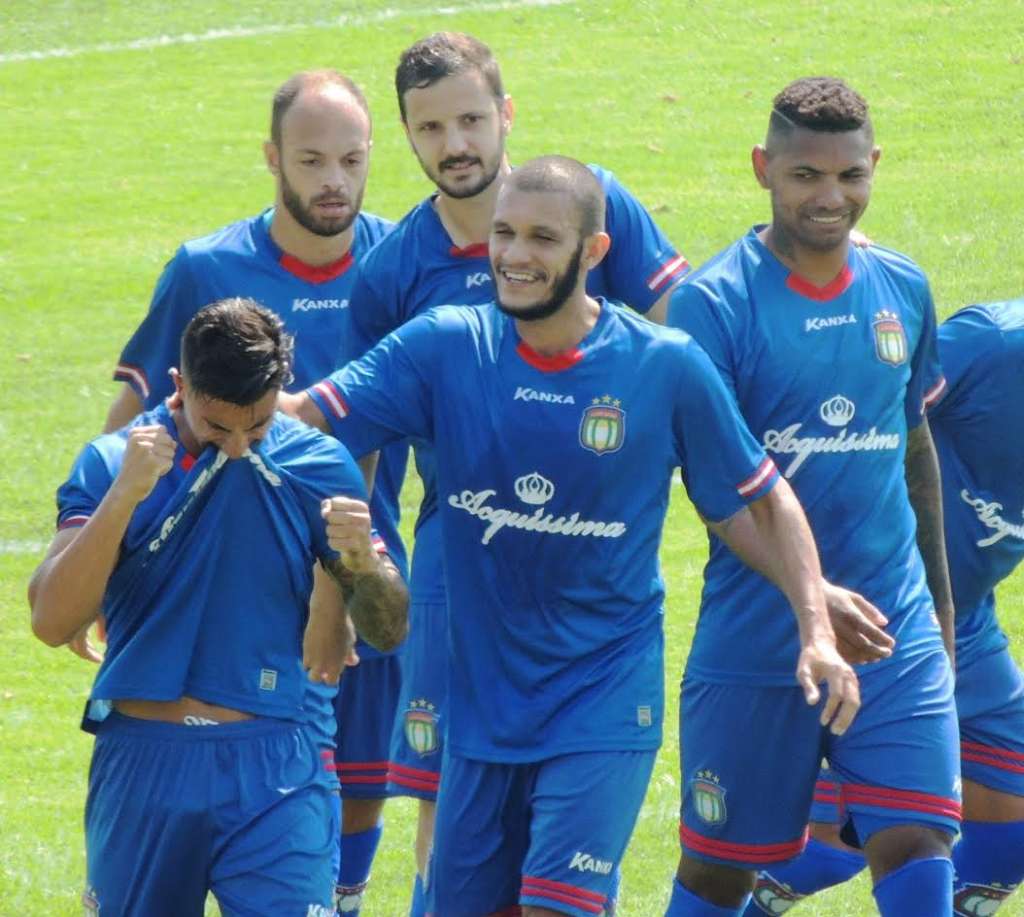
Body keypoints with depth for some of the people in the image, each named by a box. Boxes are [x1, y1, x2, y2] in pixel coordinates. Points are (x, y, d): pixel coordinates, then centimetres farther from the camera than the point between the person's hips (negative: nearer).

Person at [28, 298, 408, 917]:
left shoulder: (319, 464, 2)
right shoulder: (112, 463, 0)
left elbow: (388, 631, 6)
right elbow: (52, 622, -11)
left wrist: (366, 564, -17)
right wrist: (124, 494, -21)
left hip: (277, 771, -1)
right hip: (140, 768, 1)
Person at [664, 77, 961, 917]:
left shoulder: (903, 290, 7)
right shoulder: (714, 302, -10)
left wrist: (938, 595, 24)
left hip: (897, 634, 3)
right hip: (757, 647, -3)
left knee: (918, 847, -10)